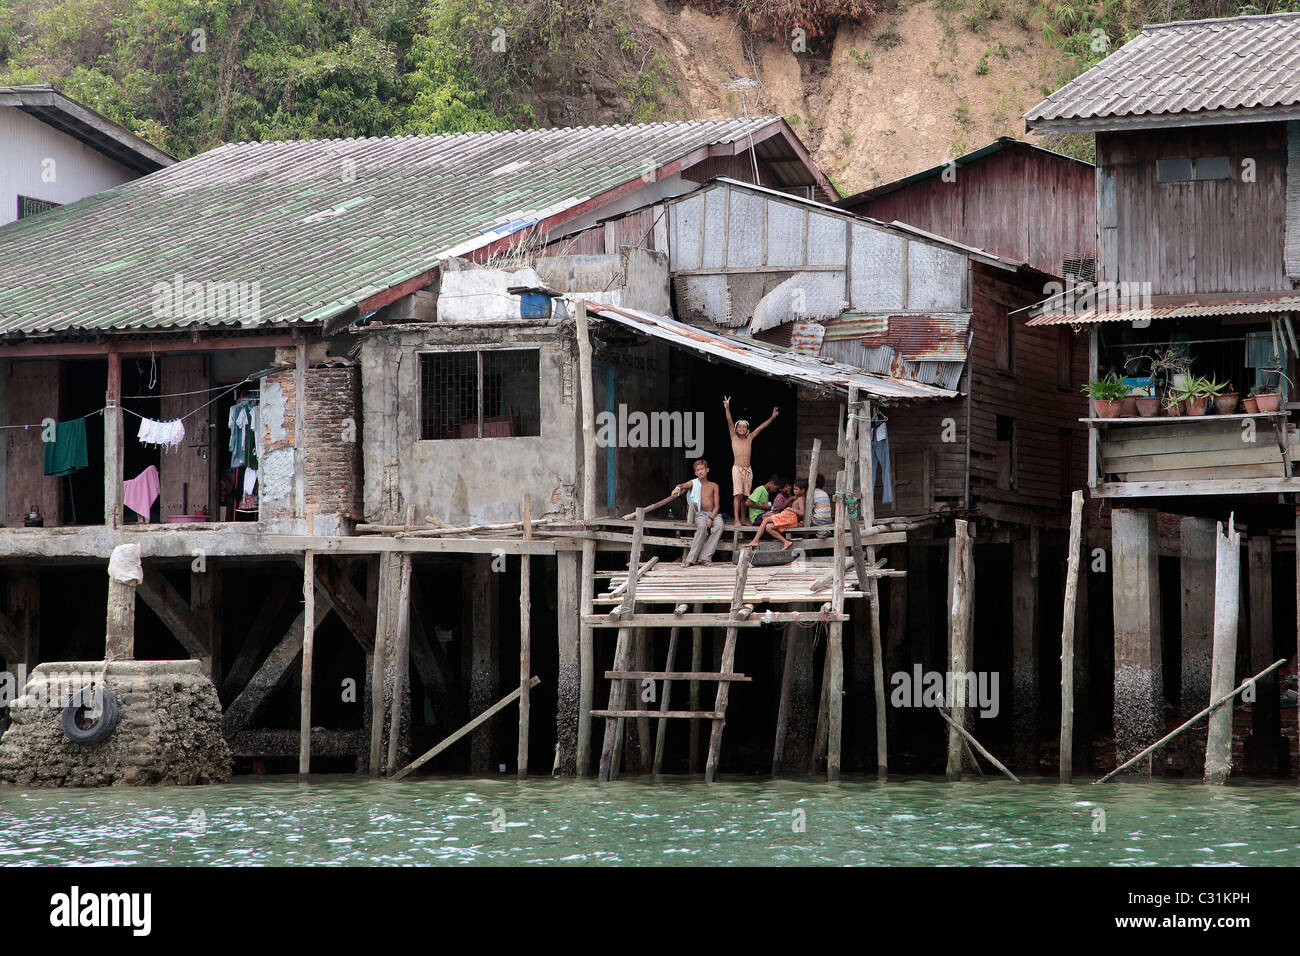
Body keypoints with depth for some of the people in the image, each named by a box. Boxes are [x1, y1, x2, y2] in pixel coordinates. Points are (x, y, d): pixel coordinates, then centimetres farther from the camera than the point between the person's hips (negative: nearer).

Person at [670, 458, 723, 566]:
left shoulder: (714, 486, 13)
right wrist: (678, 488, -35)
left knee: (719, 526, -33)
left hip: (714, 513, 1)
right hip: (700, 513, -1)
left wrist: (711, 518, -12)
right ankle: (690, 559, -37)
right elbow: (684, 485, -10)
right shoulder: (694, 483, 12)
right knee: (702, 526, -36)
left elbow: (717, 505, 5)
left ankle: (704, 557, -37)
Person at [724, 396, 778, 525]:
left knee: (745, 495, 7)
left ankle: (743, 519, 14)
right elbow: (730, 422, -8)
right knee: (738, 494, -11)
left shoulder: (749, 438, 12)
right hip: (737, 469, -4)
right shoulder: (734, 437, 3)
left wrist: (772, 417, 10)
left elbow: (760, 427, 13)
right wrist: (727, 408, -20)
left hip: (748, 470, 4)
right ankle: (736, 520, -15)